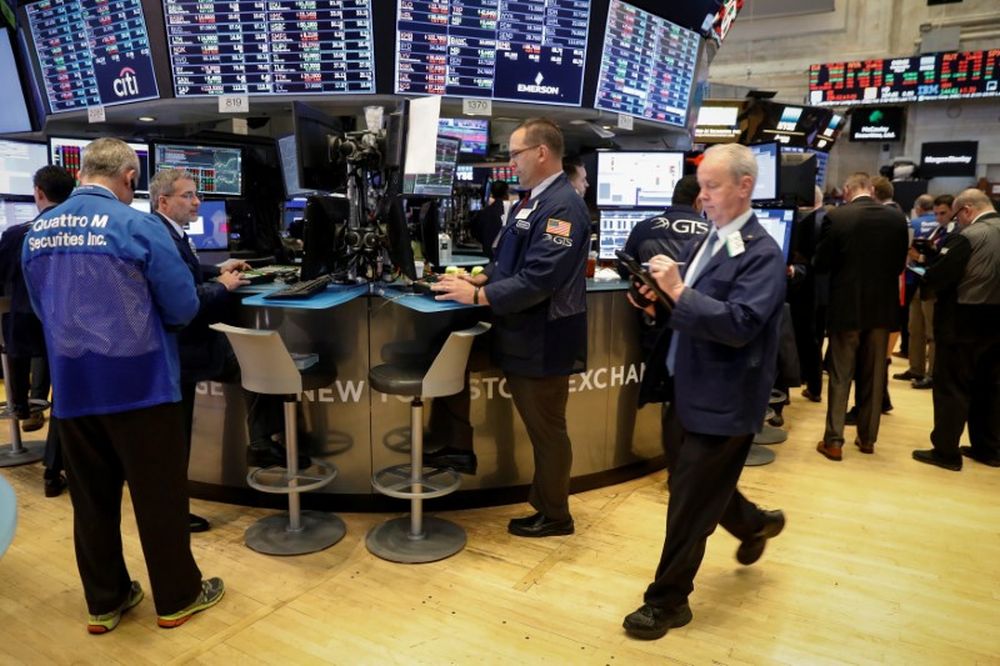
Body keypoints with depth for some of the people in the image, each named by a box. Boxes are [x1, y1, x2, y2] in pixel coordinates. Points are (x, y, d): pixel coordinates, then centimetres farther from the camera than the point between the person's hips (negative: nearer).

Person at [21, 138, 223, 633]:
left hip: (71, 387, 6)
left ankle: (104, 602, 29)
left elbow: (43, 310, 17)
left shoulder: (37, 232, 6)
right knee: (159, 495, 7)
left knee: (91, 500, 15)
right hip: (138, 383, -5)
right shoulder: (137, 226, -13)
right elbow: (183, 307, -11)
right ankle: (176, 599, 21)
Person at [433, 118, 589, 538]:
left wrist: (477, 296, -22)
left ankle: (555, 516, 25)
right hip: (524, 339, 9)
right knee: (537, 428, 20)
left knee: (547, 431, 7)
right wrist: (479, 278, 4)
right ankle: (542, 501, 37)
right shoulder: (533, 202, 11)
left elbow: (538, 280, -28)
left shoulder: (562, 207, -20)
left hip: (543, 343, -9)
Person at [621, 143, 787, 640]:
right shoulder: (708, 241, 8)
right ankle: (756, 524, 50)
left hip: (723, 400, -8)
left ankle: (668, 600, 20)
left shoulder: (762, 254, -16)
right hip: (689, 390, 8)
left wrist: (678, 291, -30)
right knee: (694, 484, 23)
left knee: (690, 503, 2)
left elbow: (739, 324, -26)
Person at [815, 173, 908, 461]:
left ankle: (833, 441, 6)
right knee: (873, 376, 13)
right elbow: (900, 262, 6)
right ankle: (867, 438, 22)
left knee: (840, 376, 4)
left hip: (846, 306, -3)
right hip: (882, 307, 3)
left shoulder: (836, 217, -11)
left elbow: (821, 264, -7)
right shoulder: (897, 218, 0)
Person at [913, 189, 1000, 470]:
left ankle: (946, 451, 7)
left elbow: (936, 278, -18)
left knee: (951, 387, 1)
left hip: (964, 323, -7)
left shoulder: (968, 236, -18)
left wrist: (928, 273, 2)